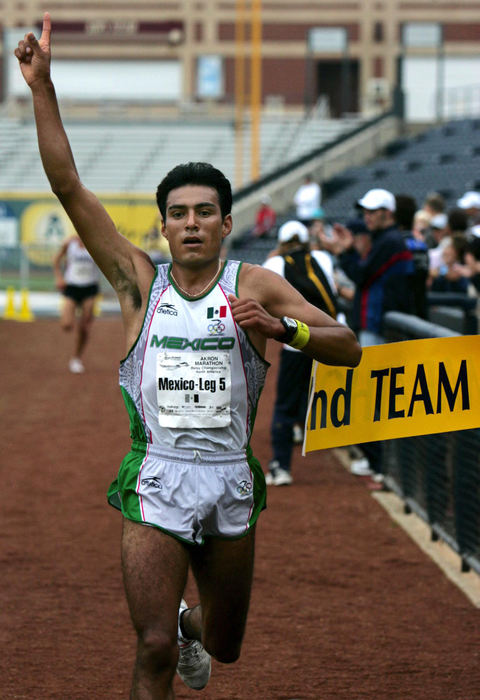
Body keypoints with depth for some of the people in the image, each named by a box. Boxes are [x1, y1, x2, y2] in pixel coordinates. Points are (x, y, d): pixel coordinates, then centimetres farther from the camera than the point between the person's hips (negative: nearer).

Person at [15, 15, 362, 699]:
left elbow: (348, 348, -2)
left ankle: (189, 623, 56)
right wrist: (42, 88, -11)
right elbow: (69, 187, -5)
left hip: (231, 481, 2)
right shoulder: (140, 281, 1)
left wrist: (280, 327, -20)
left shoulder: (256, 287, 1)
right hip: (156, 481, -2)